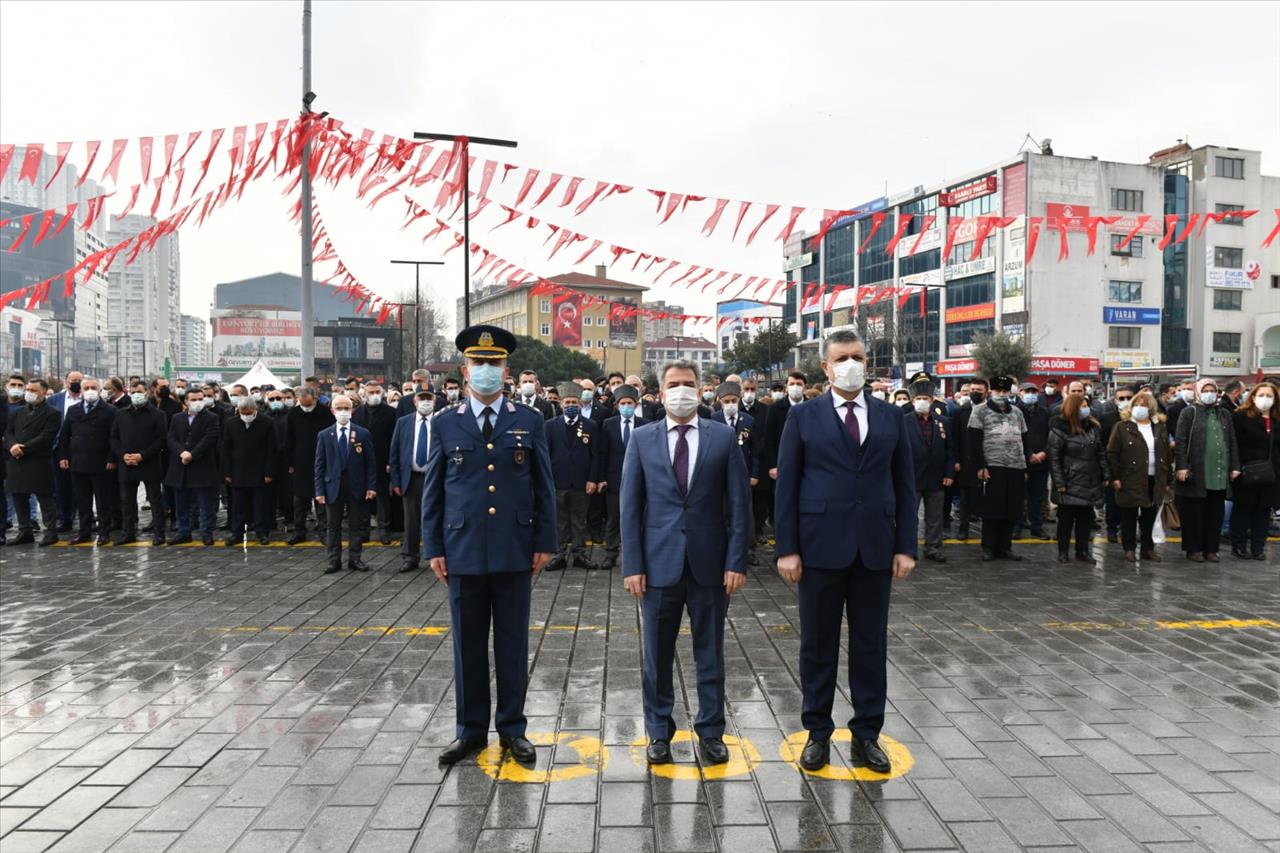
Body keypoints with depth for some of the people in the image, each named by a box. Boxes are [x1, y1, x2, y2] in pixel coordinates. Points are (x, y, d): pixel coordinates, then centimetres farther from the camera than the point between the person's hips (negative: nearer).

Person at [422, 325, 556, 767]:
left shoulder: (530, 422, 4)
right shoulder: (445, 425, 5)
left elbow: (544, 487, 5)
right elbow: (433, 492, 6)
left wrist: (544, 543, 0)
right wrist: (434, 548, 2)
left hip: (515, 552, 0)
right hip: (463, 552, 1)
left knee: (513, 644, 8)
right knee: (468, 645, 9)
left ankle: (512, 728, 22)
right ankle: (471, 730, 23)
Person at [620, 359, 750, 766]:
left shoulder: (724, 437, 1)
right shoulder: (642, 439, 3)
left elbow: (739, 503, 0)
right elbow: (630, 506, 1)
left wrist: (736, 561, -6)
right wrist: (632, 565, -5)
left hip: (709, 563, 0)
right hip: (659, 562, 0)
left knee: (710, 654, 11)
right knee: (657, 655, 10)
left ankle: (711, 733, 25)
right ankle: (659, 733, 26)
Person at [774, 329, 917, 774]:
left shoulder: (891, 417, 8)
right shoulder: (803, 416, 1)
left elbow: (904, 484, 8)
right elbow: (786, 485, -2)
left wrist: (906, 546, 1)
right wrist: (787, 548, -7)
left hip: (876, 547, 2)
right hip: (821, 546, -2)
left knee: (871, 644, 9)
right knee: (818, 643, 8)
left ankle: (866, 735, 22)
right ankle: (818, 733, 21)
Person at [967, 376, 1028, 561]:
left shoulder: (1016, 413, 16)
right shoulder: (980, 411, 0)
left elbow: (1024, 441, 19)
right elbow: (973, 441, -6)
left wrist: (1025, 468, 13)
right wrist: (979, 467, -14)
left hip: (1015, 469, 5)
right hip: (991, 468, -5)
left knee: (1011, 511, 6)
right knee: (991, 511, -1)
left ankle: (1004, 547, 15)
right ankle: (988, 548, 8)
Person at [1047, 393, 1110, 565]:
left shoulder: (1093, 427, 9)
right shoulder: (1059, 429, -9)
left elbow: (1101, 453, 14)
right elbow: (1054, 458, -11)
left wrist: (1106, 475, 9)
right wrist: (1059, 482, -15)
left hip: (1089, 483, 5)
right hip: (1070, 484, -5)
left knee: (1085, 518, 10)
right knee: (1066, 518, 3)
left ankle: (1083, 551, 20)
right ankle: (1063, 552, 14)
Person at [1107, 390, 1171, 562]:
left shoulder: (1160, 427, 9)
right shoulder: (1122, 427, -3)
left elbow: (1168, 454, 12)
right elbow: (1112, 453, -5)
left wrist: (1167, 480, 7)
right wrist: (1115, 477, -10)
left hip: (1154, 480, 4)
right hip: (1130, 480, -3)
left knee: (1150, 516, 10)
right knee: (1129, 516, 4)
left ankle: (1148, 548, 22)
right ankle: (1129, 548, 14)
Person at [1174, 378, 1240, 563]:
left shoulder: (1224, 414, 16)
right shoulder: (1189, 412, 1)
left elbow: (1232, 442, 16)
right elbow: (1180, 441, -6)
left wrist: (1235, 467, 9)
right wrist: (1182, 466, -14)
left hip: (1219, 474, 5)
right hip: (1196, 473, -4)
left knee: (1215, 513, 7)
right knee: (1194, 512, 1)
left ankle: (1211, 548, 16)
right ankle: (1194, 549, 9)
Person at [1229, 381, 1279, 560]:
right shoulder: (1240, 416, -4)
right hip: (1246, 474, -5)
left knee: (1263, 511, 8)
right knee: (1242, 510, 4)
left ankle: (1258, 548, 16)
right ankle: (1239, 546, 13)